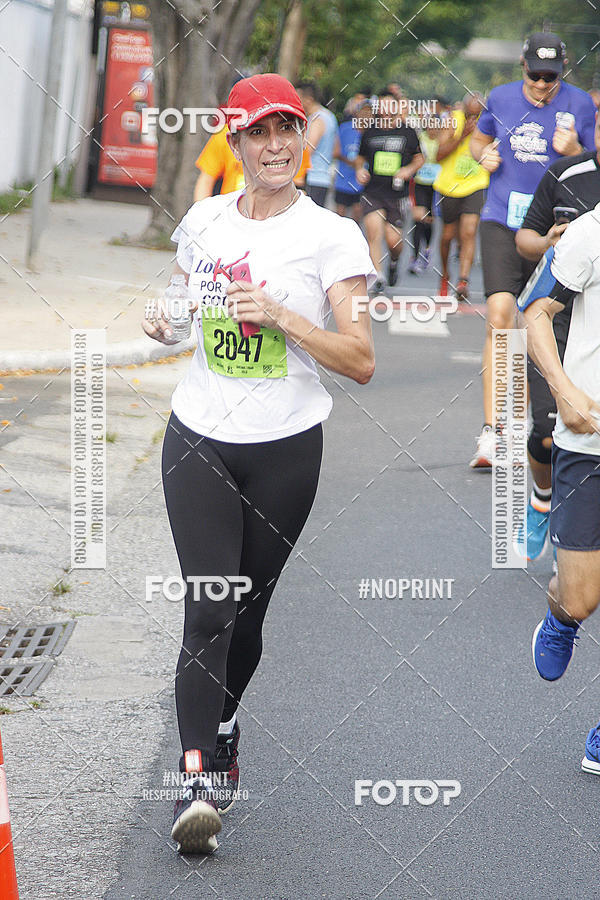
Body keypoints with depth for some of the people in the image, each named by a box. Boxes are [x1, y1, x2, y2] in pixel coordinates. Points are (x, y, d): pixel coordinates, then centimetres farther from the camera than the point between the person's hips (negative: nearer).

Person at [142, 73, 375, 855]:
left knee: (247, 613, 10)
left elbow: (360, 361, -9)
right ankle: (199, 784, -18)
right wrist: (163, 320, 1)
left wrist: (280, 315, -20)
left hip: (285, 448, -1)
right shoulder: (204, 221, 6)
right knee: (207, 612, -13)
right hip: (199, 440, 1)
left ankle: (221, 728, 37)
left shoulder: (333, 237, -5)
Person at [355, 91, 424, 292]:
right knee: (374, 230, -19)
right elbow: (360, 157, 22)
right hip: (372, 192, 1)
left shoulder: (408, 133, 4)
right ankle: (378, 276, -15)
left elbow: (419, 158, 14)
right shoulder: (369, 133, 8)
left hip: (397, 194, -1)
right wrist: (359, 169, 1)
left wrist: (409, 170, -5)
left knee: (393, 240, -2)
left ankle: (394, 262, 33)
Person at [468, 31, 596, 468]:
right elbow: (479, 139, 24)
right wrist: (483, 155, 1)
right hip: (501, 222, 0)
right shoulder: (501, 99, 5)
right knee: (500, 313, -16)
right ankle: (491, 430, -20)